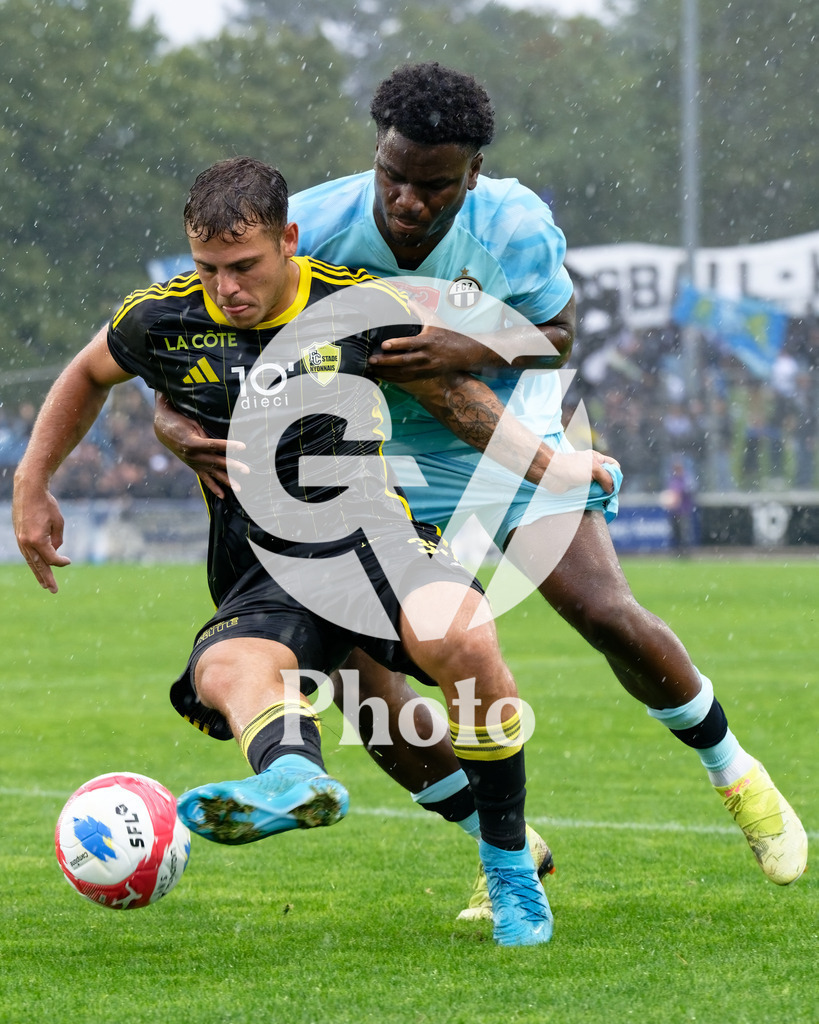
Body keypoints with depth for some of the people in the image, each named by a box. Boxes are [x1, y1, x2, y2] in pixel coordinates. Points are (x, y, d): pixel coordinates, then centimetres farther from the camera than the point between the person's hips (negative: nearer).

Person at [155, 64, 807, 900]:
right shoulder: (312, 227, -25)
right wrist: (176, 423, -39)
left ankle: (734, 774, 15)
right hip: (381, 464, 1)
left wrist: (468, 350, -31)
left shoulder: (517, 227, -24)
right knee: (348, 661, -13)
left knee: (611, 618, -14)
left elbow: (556, 337, -9)